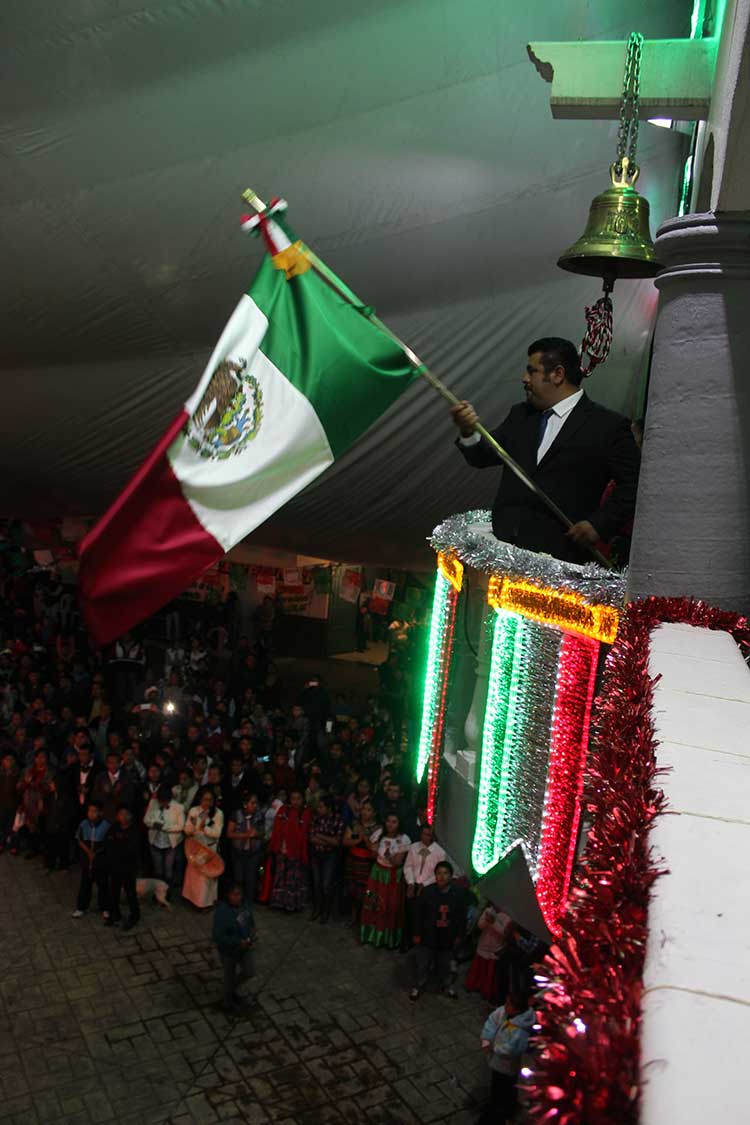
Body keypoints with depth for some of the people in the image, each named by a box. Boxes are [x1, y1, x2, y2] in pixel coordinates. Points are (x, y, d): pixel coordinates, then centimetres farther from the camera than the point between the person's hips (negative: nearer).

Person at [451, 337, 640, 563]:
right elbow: (483, 457, 11)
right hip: (503, 541, 4)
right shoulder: (520, 414, 18)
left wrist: (600, 524, -10)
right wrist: (469, 433, -9)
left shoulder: (608, 425, 0)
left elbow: (632, 483, -1)